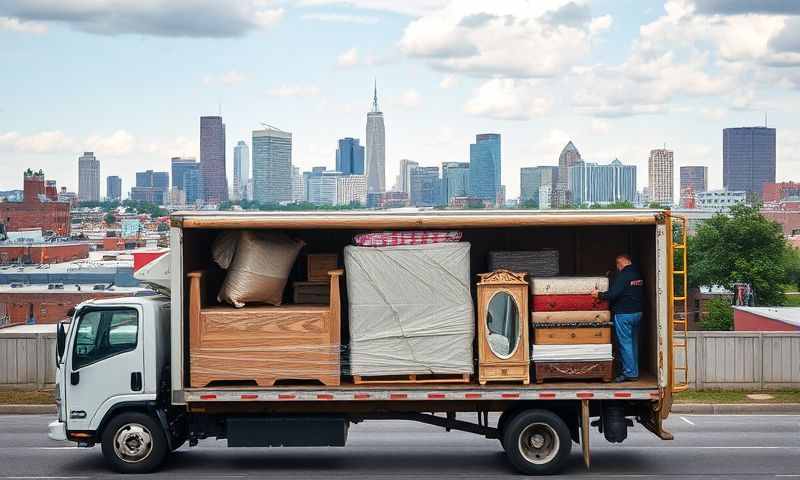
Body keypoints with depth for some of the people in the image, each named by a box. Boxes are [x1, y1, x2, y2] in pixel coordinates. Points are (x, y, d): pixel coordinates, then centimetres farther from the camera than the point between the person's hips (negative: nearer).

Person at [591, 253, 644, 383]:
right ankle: (634, 372, 19)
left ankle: (630, 373, -2)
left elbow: (613, 294, -21)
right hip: (637, 312, 9)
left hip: (624, 314, -9)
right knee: (633, 343, 14)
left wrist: (599, 294, -7)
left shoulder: (623, 275, -15)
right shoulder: (638, 274, 11)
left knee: (625, 343, -3)